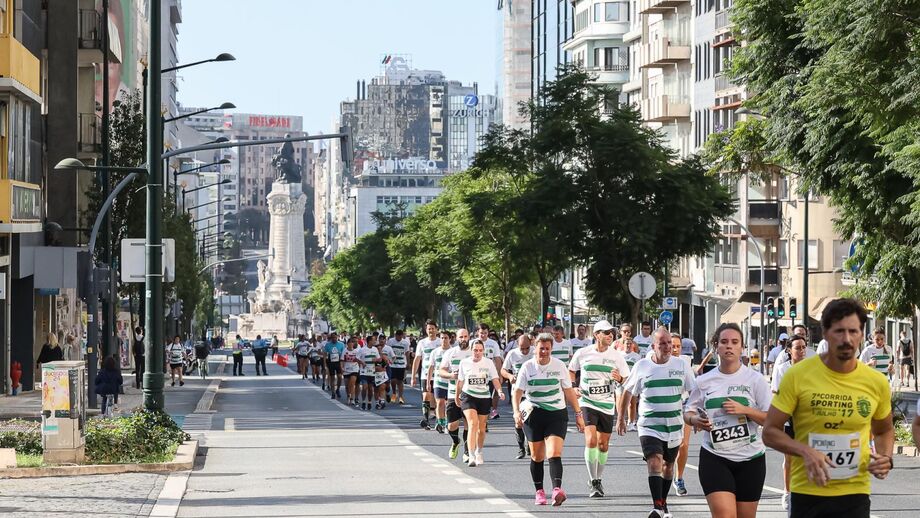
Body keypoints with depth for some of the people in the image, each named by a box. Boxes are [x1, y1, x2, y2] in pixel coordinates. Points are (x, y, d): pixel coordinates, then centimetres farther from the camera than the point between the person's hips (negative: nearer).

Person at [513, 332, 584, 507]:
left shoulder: (559, 366, 1)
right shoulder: (527, 367, -1)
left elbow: (569, 392, 8)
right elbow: (517, 392, -3)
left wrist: (578, 414, 7)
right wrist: (517, 412, -20)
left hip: (557, 414, -1)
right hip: (533, 414, 1)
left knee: (554, 453, -17)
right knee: (537, 456, 7)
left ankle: (557, 489, -31)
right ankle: (539, 492, 19)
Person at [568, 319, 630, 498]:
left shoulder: (616, 356, 0)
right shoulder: (582, 353, -3)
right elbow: (571, 371, 15)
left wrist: (619, 379, -17)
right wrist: (572, 388, 0)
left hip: (607, 405, 2)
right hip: (587, 402, -2)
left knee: (603, 444, 8)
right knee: (591, 440, -17)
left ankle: (598, 479, 27)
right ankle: (593, 483, -11)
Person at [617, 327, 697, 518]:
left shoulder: (681, 365, 0)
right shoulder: (642, 366, -1)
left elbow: (694, 392, 10)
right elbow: (628, 392, 11)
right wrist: (620, 418, 12)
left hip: (675, 426, 2)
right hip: (649, 426, -2)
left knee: (668, 464, 14)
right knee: (654, 462, -19)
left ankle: (663, 502, 32)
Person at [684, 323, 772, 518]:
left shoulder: (755, 379, -2)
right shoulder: (704, 381, 4)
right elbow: (688, 413, 13)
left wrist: (745, 410, -19)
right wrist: (696, 420, -10)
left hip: (750, 458, 0)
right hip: (714, 457, 0)